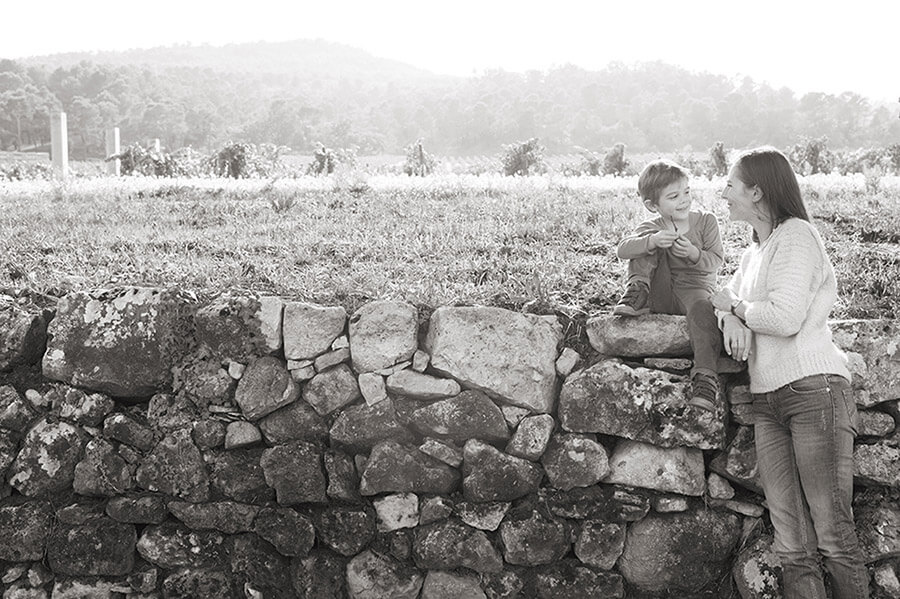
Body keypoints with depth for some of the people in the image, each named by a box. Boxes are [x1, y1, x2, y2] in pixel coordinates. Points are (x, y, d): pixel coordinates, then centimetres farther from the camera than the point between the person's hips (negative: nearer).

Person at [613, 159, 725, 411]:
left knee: (702, 308, -40)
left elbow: (715, 261, -5)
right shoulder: (652, 228, 4)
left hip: (695, 288, -1)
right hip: (660, 295, 1)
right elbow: (622, 250, -15)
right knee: (646, 240, -13)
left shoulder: (705, 221, 4)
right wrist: (652, 241, -34)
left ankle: (705, 381, -48)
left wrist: (693, 253, -27)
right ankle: (637, 295, -21)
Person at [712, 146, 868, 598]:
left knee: (834, 538, -8)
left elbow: (785, 318, -15)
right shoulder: (753, 252, 23)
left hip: (814, 390, -8)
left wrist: (735, 304, 3)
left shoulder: (795, 234, -4)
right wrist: (731, 320, 0)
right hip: (767, 401, 8)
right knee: (792, 548, 1)